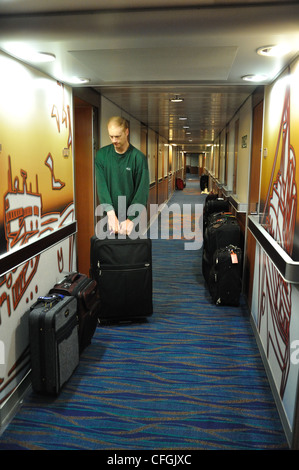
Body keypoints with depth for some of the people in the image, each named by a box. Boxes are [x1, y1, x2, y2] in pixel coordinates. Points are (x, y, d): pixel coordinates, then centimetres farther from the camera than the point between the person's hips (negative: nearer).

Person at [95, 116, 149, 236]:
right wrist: (110, 213, -20)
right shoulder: (101, 155, 1)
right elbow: (101, 186, -8)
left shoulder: (139, 158, -7)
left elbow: (142, 192, -12)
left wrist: (131, 219, -20)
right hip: (109, 215, 2)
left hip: (131, 215, -2)